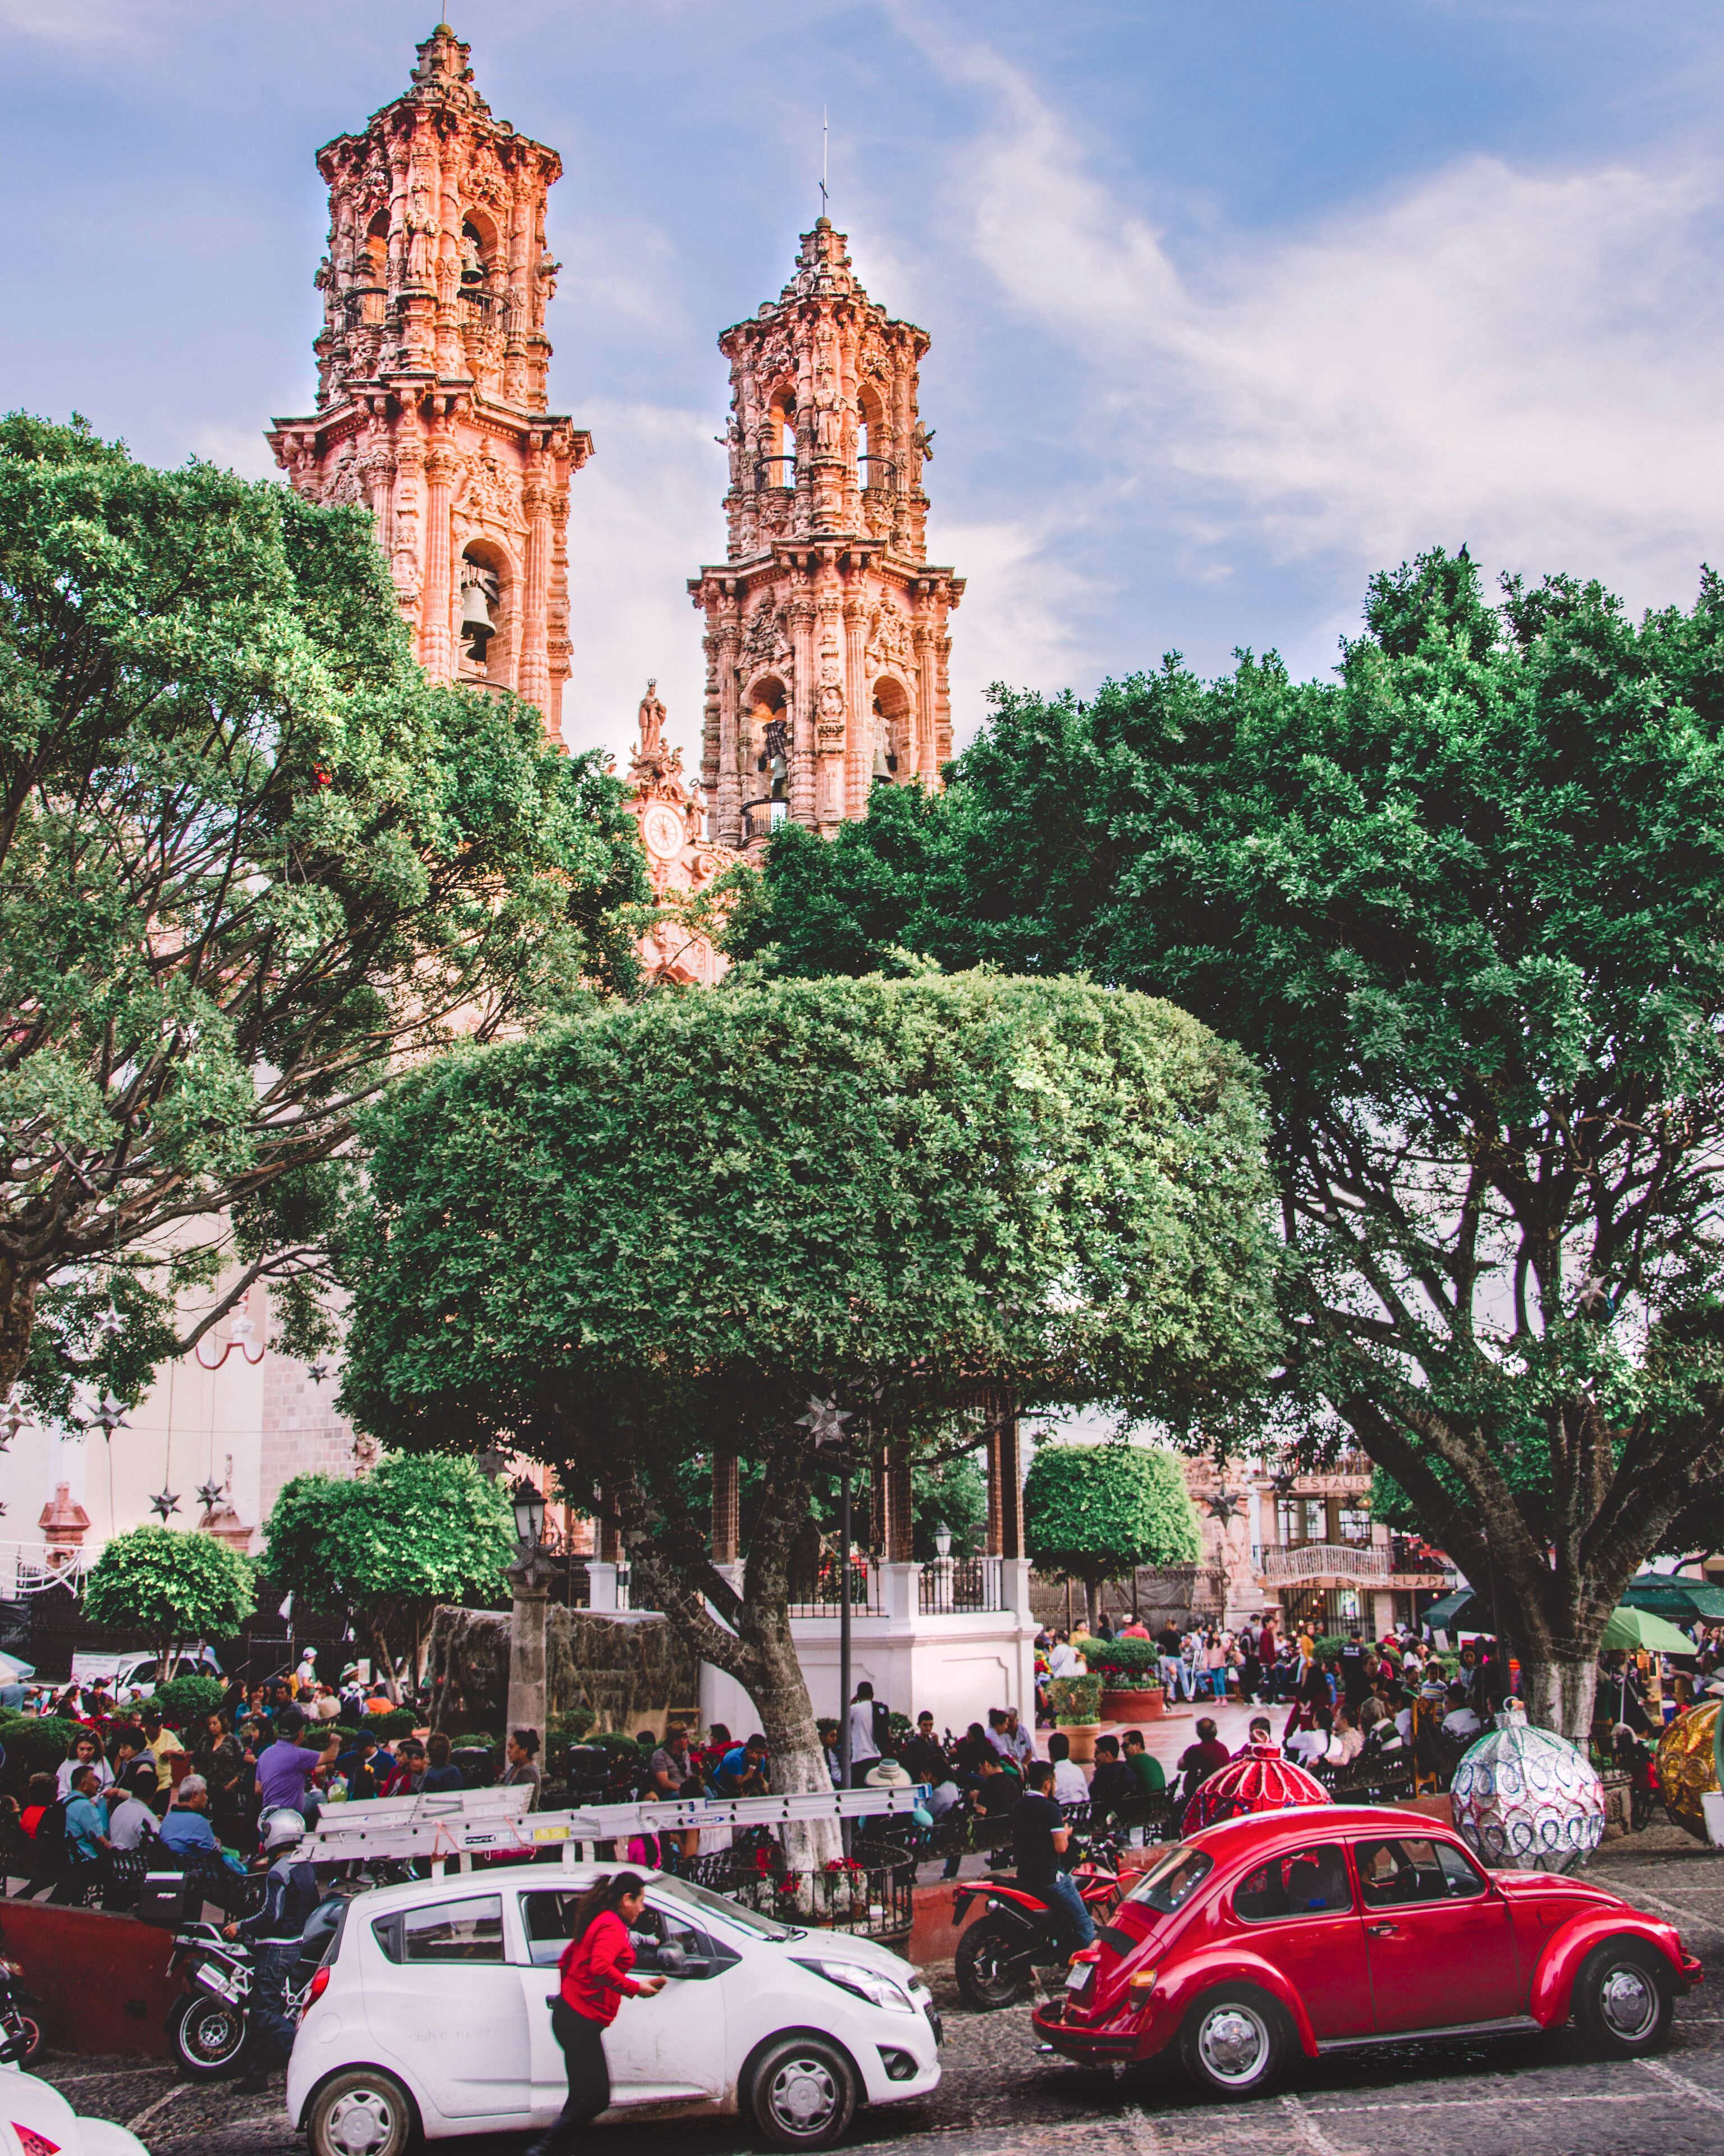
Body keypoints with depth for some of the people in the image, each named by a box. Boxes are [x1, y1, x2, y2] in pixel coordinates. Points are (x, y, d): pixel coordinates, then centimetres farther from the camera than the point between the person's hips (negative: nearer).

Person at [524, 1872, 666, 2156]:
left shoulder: (599, 1921, 19)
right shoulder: (612, 1927, -12)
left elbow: (566, 1960, 28)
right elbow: (601, 1968, -29)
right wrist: (635, 1988, -20)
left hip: (569, 2013, 10)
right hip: (581, 2020, -10)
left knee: (584, 2095, 10)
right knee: (596, 2096, -9)